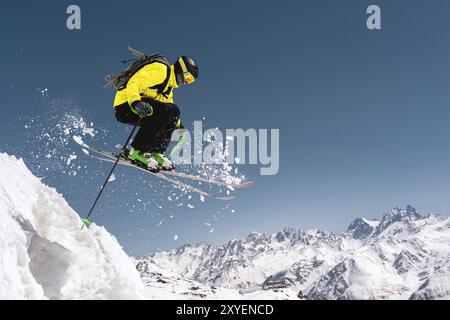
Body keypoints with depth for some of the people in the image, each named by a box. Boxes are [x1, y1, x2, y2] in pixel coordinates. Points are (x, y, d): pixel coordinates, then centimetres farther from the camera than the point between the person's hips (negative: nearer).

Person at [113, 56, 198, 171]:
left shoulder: (169, 85, 20)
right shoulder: (159, 70, -12)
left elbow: (168, 104, 37)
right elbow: (133, 83, -24)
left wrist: (177, 123, 38)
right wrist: (135, 102, -40)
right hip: (125, 105, -9)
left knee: (173, 111, 2)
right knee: (164, 110, -26)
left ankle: (156, 152, -2)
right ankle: (137, 151, -23)